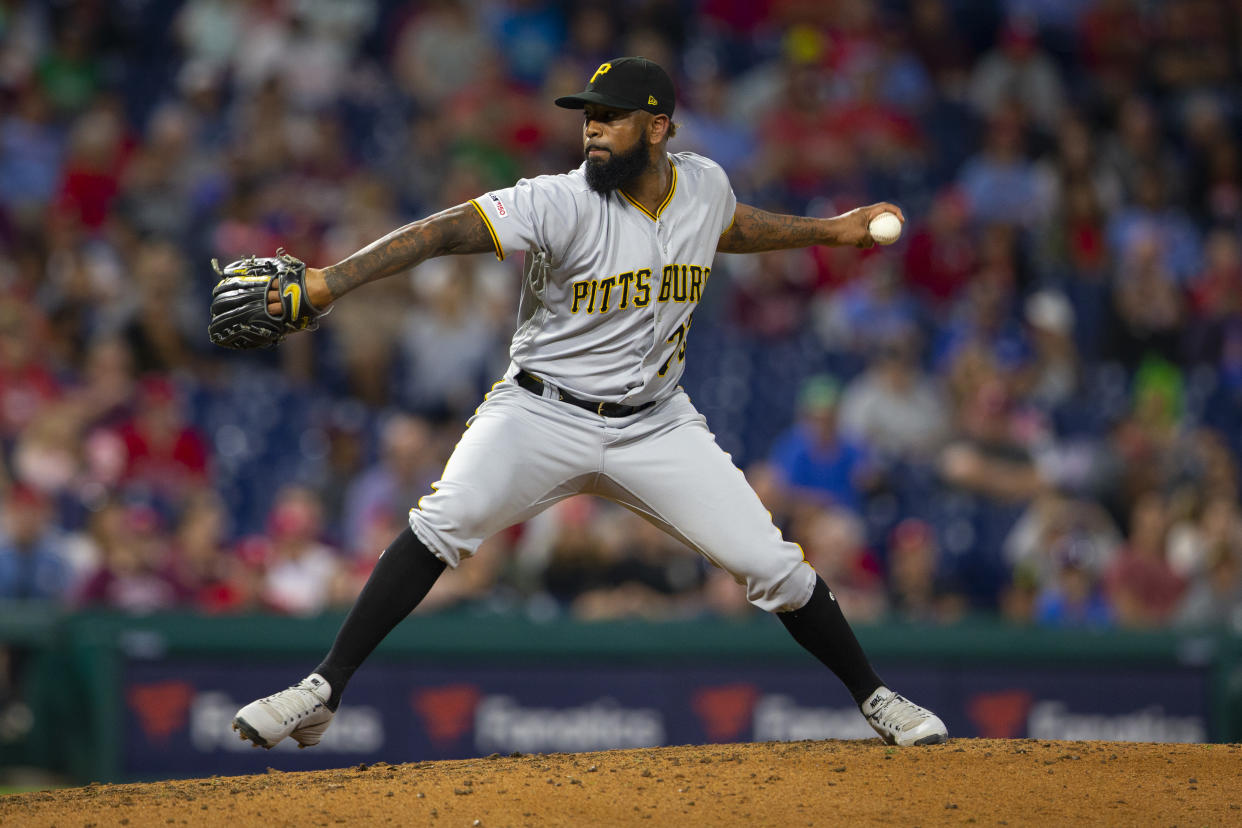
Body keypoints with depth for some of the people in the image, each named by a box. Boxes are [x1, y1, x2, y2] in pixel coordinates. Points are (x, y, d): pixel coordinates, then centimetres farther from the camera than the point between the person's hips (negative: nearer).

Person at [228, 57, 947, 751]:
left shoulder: (705, 185, -2)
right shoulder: (563, 203, -18)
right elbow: (447, 232, -28)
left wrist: (830, 231, 26)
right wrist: (330, 283, -39)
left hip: (657, 426, 3)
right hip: (544, 410, -3)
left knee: (771, 562, -4)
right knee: (444, 523, -26)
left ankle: (874, 697, 18)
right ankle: (323, 691, -21)